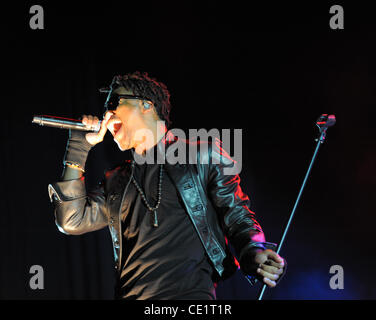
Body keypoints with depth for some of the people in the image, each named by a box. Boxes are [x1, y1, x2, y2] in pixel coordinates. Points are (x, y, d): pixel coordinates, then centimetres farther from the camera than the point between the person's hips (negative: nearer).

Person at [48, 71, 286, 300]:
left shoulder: (203, 157, 11)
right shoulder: (117, 180, 23)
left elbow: (236, 216, 7)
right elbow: (72, 220, 16)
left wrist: (253, 254, -14)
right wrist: (78, 148, 16)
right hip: (130, 294, 5)